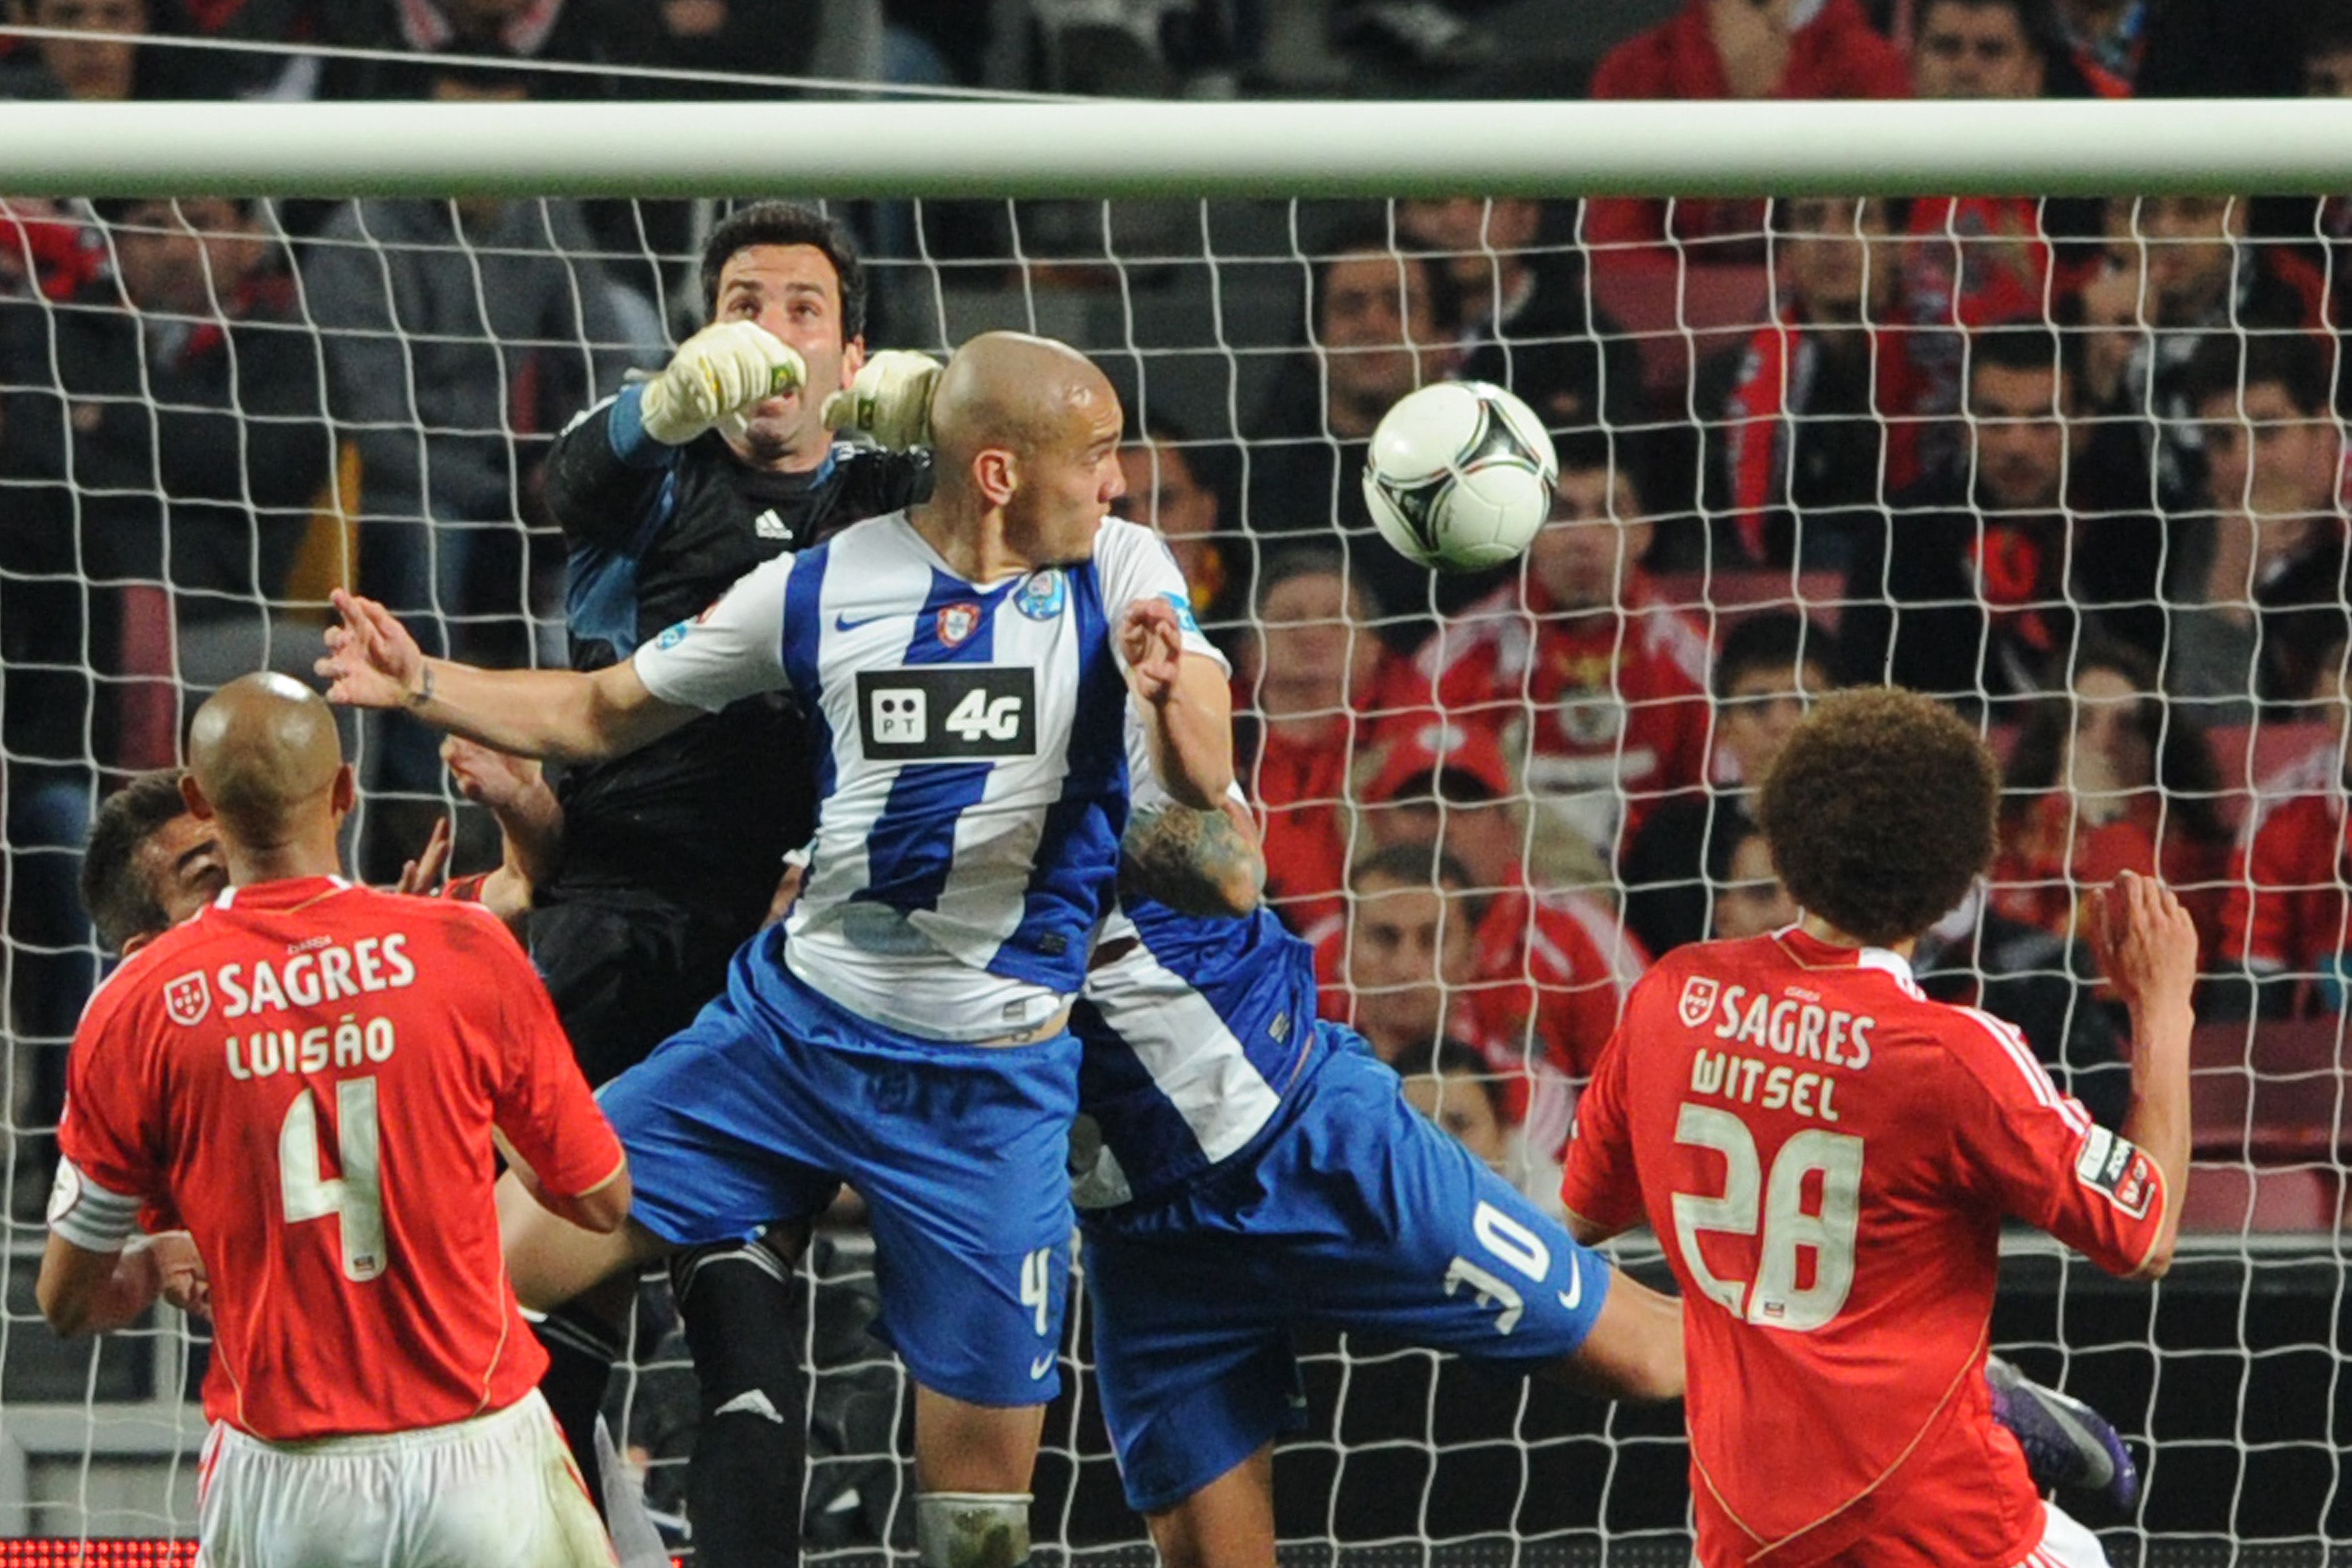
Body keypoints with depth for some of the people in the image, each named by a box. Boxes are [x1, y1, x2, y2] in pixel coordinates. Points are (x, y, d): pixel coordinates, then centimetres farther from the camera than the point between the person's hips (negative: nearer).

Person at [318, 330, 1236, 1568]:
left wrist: (1174, 696, -40)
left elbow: (1201, 788, -18)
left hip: (991, 1081, -2)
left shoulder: (1119, 572, -6)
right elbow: (602, 715, 9)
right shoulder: (825, 586, -2)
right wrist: (419, 684, -6)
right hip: (794, 1025, 2)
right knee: (509, 1266, -5)